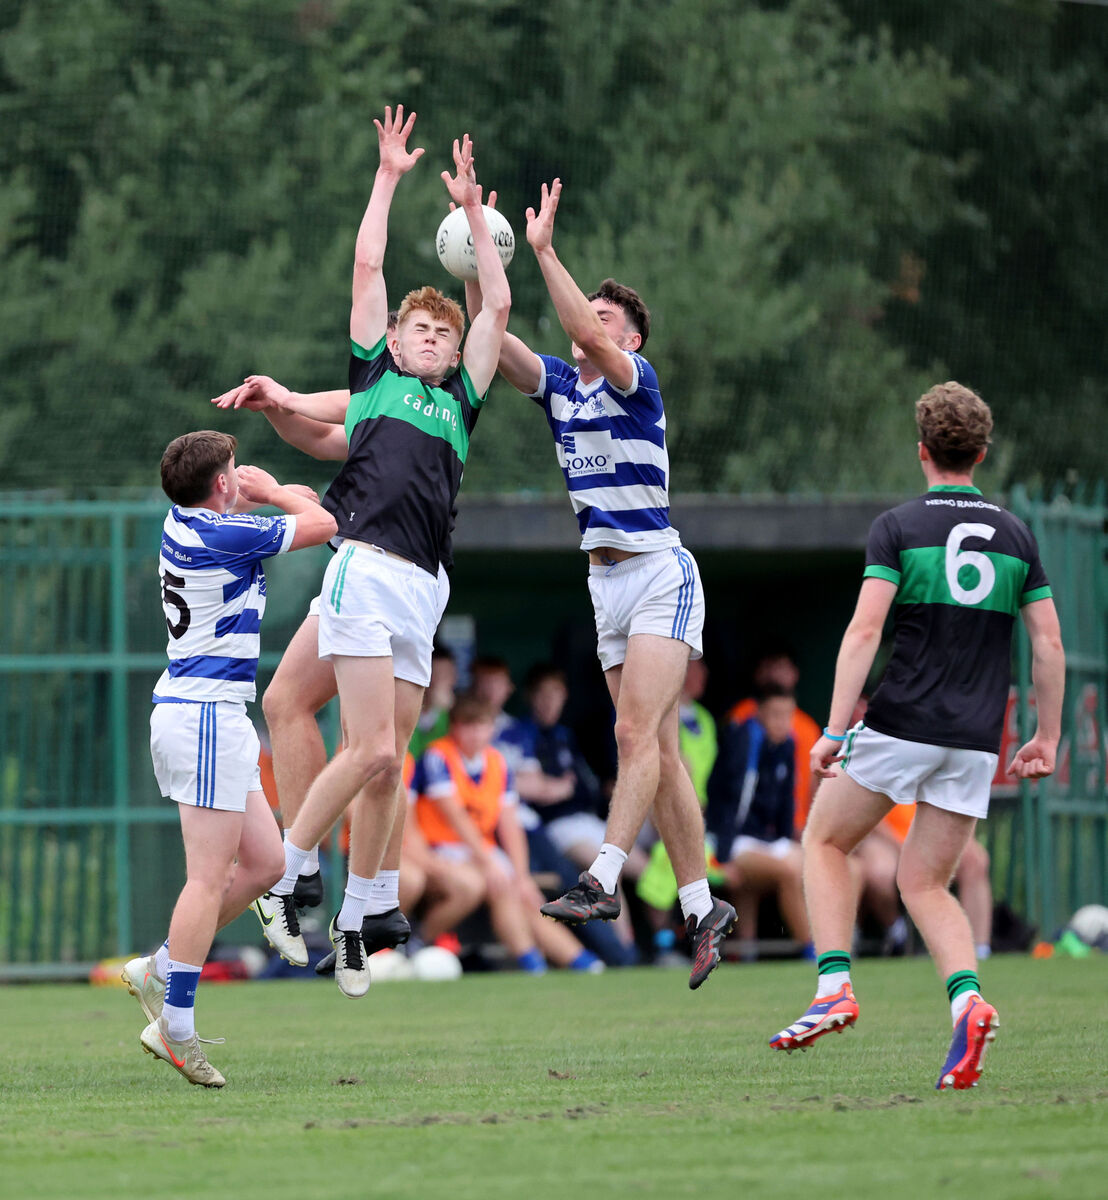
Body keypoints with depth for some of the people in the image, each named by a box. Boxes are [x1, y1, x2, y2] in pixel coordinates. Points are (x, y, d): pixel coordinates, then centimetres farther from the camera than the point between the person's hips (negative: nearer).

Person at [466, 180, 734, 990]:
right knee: (658, 750, 5)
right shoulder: (559, 385, 12)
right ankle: (701, 906, 7)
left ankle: (603, 878, -27)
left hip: (659, 573, -7)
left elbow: (585, 332, -26)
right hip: (606, 580, 7)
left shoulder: (638, 379, -7)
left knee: (637, 732, -17)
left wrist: (545, 249, -25)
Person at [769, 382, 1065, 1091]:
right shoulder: (1015, 535, 9)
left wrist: (835, 730, -13)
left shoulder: (899, 527, -3)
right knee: (925, 886, 11)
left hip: (901, 725, -4)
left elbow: (865, 629, -12)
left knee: (826, 842, 16)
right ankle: (968, 1000, -16)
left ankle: (835, 987, 0)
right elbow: (1049, 643, 7)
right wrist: (1047, 739, 15)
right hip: (975, 741, 4)